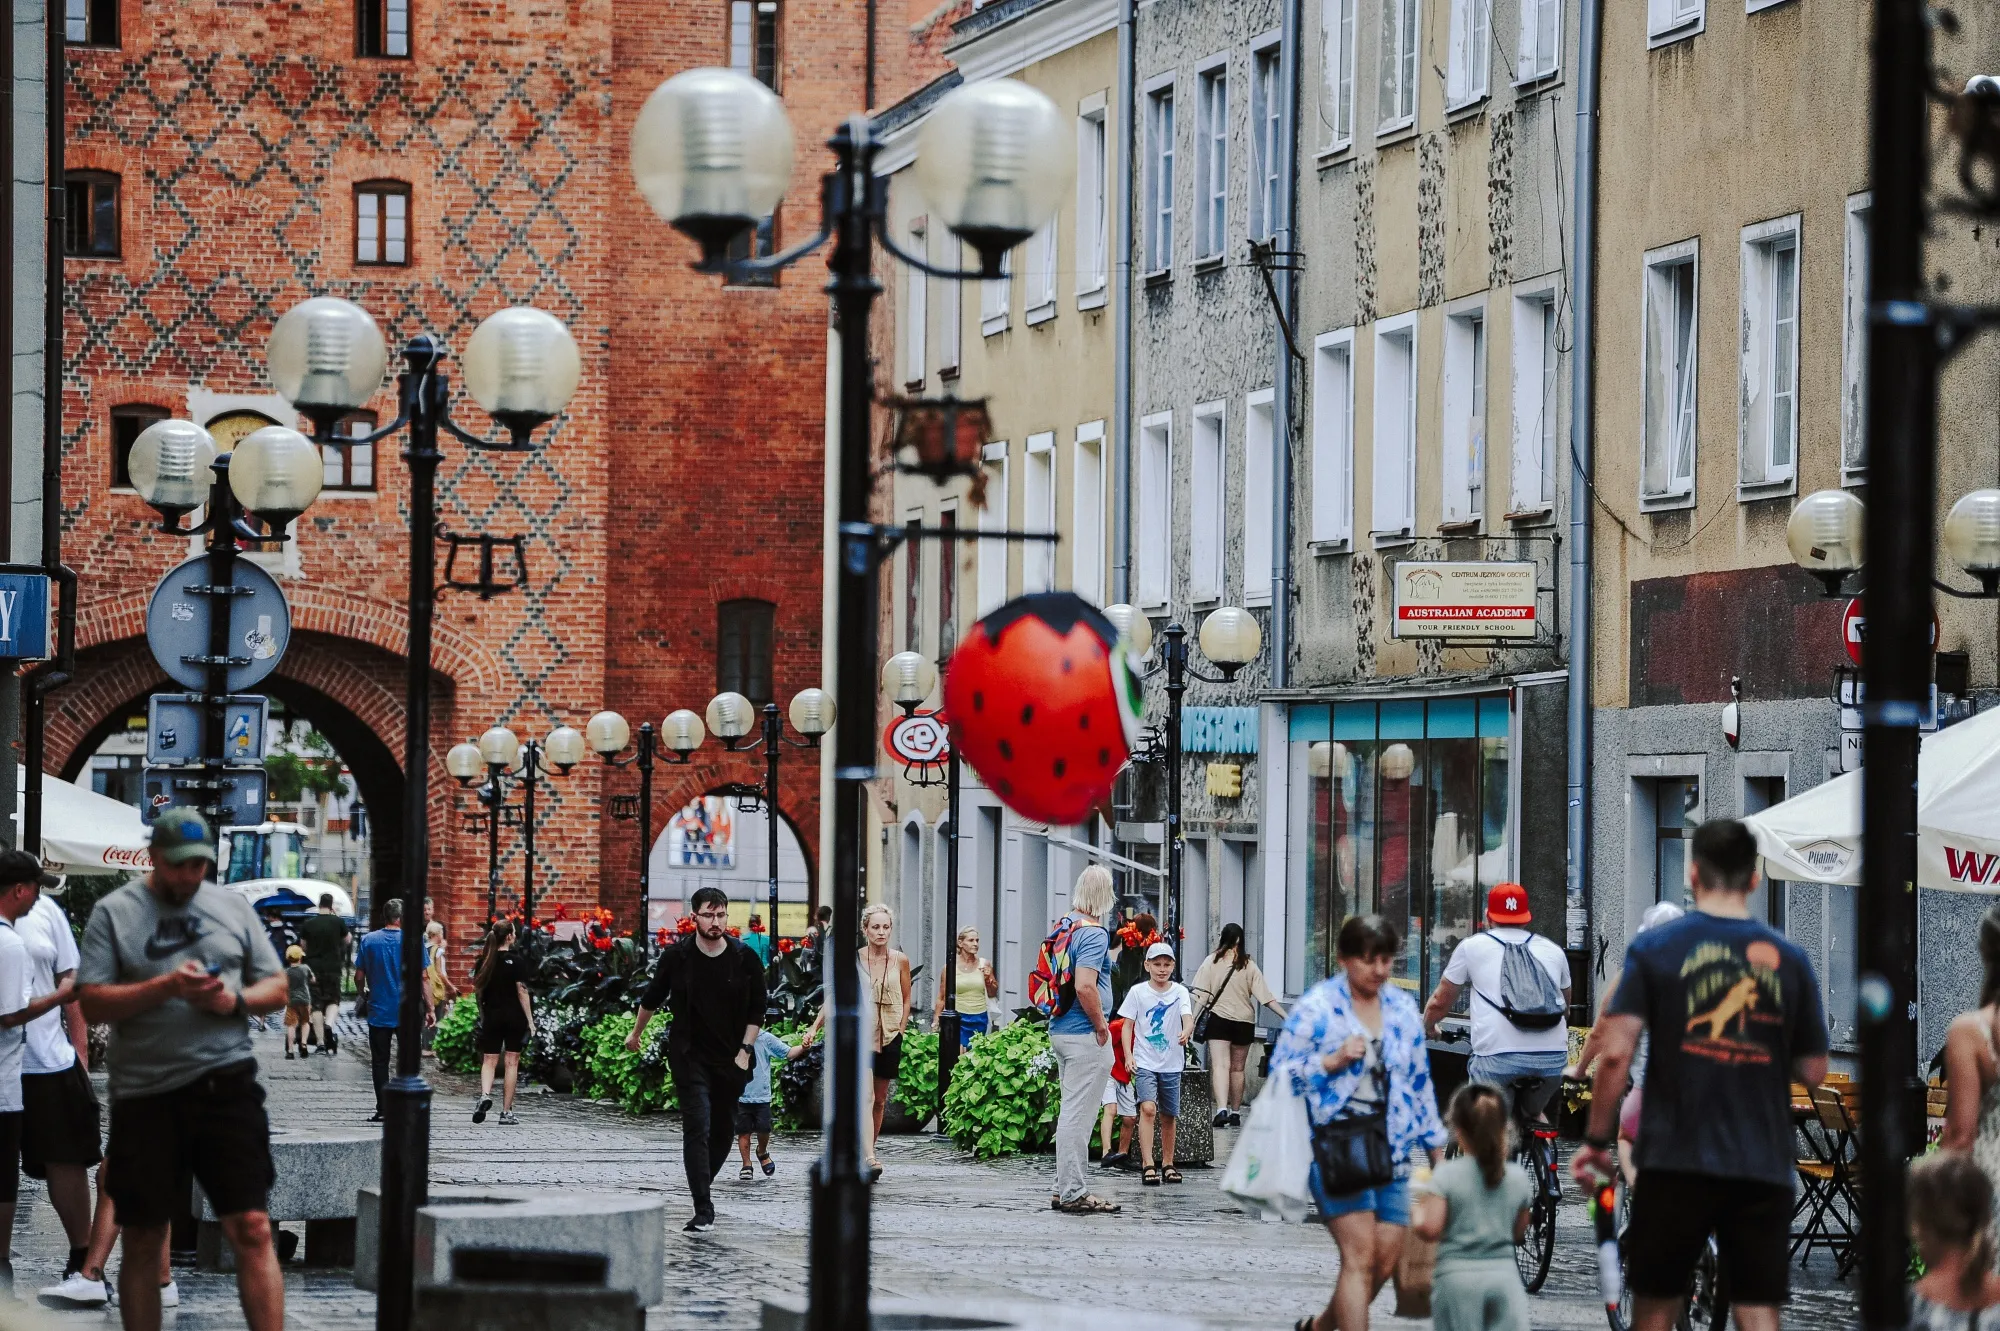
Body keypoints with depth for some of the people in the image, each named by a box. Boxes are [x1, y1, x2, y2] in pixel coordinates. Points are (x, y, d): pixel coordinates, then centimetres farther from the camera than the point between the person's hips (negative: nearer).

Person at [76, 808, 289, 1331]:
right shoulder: (115, 912, 3)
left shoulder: (233, 907, 12)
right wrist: (166, 987, -16)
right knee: (143, 1241, 7)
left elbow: (276, 988, 14)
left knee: (252, 1229, -8)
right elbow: (91, 1002, -5)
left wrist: (235, 999, -7)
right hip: (145, 1093, -1)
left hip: (226, 1084, 1)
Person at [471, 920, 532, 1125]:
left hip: (491, 1016, 3)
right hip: (514, 1016, -3)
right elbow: (522, 991, -11)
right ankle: (506, 1111, 5)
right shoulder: (515, 961, -10)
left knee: (489, 1061, 7)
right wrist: (530, 1021, -8)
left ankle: (485, 1095, -22)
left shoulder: (484, 960, 2)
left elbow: (477, 988, 7)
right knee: (511, 1062, 4)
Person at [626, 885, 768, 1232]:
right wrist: (636, 1033, 24)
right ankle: (703, 1211, -18)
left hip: (731, 1059, 2)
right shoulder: (676, 956, -4)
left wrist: (745, 1050, -3)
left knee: (724, 1130, 10)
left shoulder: (745, 959, -3)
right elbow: (652, 998, 13)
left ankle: (703, 1186, 34)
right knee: (697, 1127, -13)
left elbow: (756, 1011, 6)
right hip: (690, 1057, -2)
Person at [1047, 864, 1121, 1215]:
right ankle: (1073, 1194, -4)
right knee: (1078, 1115, -6)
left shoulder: (1063, 925, 11)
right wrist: (1101, 1025, -13)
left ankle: (1064, 1189, 21)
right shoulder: (1093, 934, -17)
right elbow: (1085, 988, -27)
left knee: (1071, 1113, 17)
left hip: (1060, 1029, 9)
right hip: (1085, 1035, -9)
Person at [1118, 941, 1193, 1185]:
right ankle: (1147, 1165, -20)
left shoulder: (1179, 992, 1)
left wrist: (1186, 1032, -37)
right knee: (1148, 1108, -18)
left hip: (1171, 1064, 2)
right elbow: (1128, 1026, 2)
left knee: (1169, 1115, 10)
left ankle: (1167, 1163, 26)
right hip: (1145, 1062, -2)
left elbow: (1188, 1018, -14)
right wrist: (1128, 1055, -10)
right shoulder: (1137, 992, 0)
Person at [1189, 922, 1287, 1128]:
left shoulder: (1212, 962, -2)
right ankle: (1235, 1112, 20)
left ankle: (1222, 1109, -28)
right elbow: (1266, 997, -3)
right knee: (1237, 1068, 13)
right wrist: (1285, 1016, 0)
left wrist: (1193, 1019, -2)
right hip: (1244, 1020, 2)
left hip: (1219, 1018, -2)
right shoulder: (1249, 966, 0)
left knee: (1220, 1065, -10)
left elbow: (1202, 995, -5)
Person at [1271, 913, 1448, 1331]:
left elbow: (1419, 1081, 21)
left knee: (1385, 1261, 3)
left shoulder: (1404, 1008, 13)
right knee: (1360, 1256, -15)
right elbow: (1281, 1073, -4)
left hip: (1391, 1151, 6)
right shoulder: (1316, 1007, -3)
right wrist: (1332, 1062, -17)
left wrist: (1435, 1146, 21)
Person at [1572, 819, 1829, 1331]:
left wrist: (1596, 1140, 0)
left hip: (1675, 1162, -1)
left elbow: (1616, 1053, -9)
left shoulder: (1653, 948, -2)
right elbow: (1813, 1071, 6)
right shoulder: (1788, 959, 3)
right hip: (1763, 1168, 1)